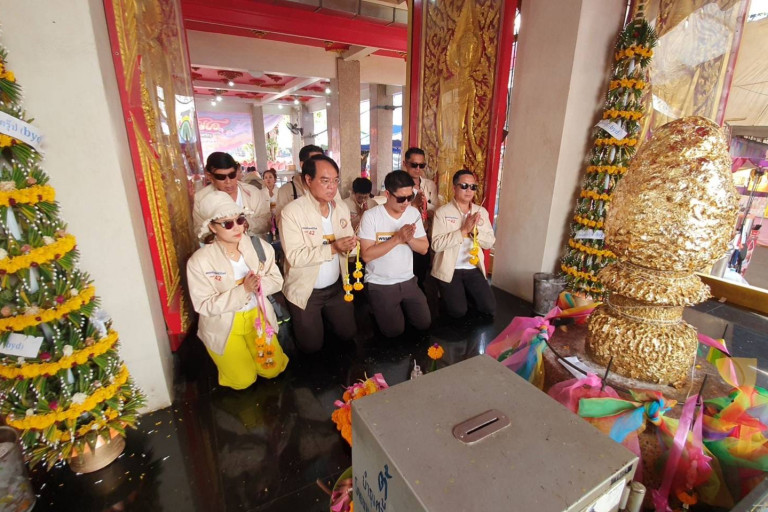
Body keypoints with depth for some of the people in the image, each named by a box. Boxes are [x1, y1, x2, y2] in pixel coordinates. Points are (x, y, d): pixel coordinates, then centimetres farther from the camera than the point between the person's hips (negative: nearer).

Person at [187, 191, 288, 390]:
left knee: (272, 370, 4)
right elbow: (204, 305, -20)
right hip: (222, 324, -2)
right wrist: (243, 290, -31)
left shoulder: (260, 247, -13)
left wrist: (259, 284, -28)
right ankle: (225, 357, 33)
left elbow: (276, 281, -5)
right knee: (244, 381, 0)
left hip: (257, 316, 3)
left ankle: (248, 346, 33)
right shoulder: (199, 261, -21)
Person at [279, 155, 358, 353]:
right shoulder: (292, 211, -20)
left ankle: (325, 316, 44)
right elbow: (295, 257, -25)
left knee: (348, 333, 18)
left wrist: (350, 245, -22)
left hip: (336, 286, 5)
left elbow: (346, 245, 2)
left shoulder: (342, 208, -2)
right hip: (305, 291, -4)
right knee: (311, 346, 11)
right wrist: (332, 248, -33)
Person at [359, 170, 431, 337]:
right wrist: (398, 238, -27)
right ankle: (378, 311, 25)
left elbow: (424, 248, -1)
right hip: (380, 284, -4)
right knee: (394, 331, -4)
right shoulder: (370, 216, -16)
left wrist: (409, 238, -22)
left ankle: (401, 308, 33)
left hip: (407, 281, 5)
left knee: (424, 323, 7)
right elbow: (366, 255, -21)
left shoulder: (414, 213, -1)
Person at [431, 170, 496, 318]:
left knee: (490, 308, -1)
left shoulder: (481, 211, 7)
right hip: (449, 269, -4)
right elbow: (436, 244, -19)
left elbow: (490, 243, 2)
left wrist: (475, 230, -16)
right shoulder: (442, 212, -8)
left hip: (473, 268, 4)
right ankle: (448, 293, 21)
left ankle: (466, 292, 26)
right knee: (458, 311, -11)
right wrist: (463, 230, -22)